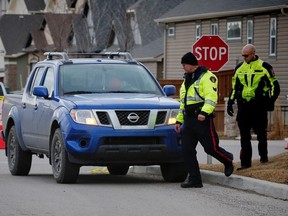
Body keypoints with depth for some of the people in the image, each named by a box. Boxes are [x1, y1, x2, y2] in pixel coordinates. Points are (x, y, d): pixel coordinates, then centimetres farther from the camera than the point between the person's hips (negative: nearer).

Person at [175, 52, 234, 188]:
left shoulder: (207, 77, -5)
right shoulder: (186, 80, 23)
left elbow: (211, 97, -16)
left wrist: (204, 112, -29)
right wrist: (179, 120, 25)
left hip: (202, 119, -8)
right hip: (188, 120, 8)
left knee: (211, 148, -5)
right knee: (187, 150, 0)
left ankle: (228, 161, 25)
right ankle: (194, 179, 3)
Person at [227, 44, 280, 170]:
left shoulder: (264, 67, -2)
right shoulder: (239, 68, 11)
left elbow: (274, 86, 0)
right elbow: (234, 87, 19)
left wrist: (270, 101, -10)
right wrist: (230, 102, 13)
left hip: (259, 106, -3)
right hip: (243, 105, 3)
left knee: (261, 133, 6)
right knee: (244, 136, 0)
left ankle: (263, 156, 25)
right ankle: (245, 161, 2)